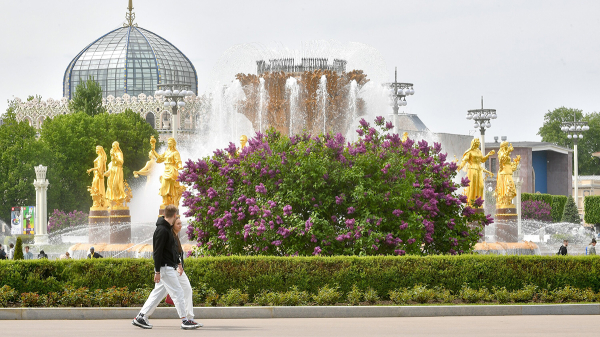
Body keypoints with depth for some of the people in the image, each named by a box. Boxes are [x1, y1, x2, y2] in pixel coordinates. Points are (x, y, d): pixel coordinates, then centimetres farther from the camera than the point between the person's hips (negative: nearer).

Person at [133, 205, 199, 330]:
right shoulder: (162, 230, -17)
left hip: (169, 267, 10)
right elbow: (157, 252, -19)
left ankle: (141, 317, 14)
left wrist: (178, 262, 23)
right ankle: (185, 321, 0)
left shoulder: (167, 229, 15)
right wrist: (157, 271, -20)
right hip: (165, 268, -10)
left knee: (158, 293, 12)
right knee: (178, 293, -5)